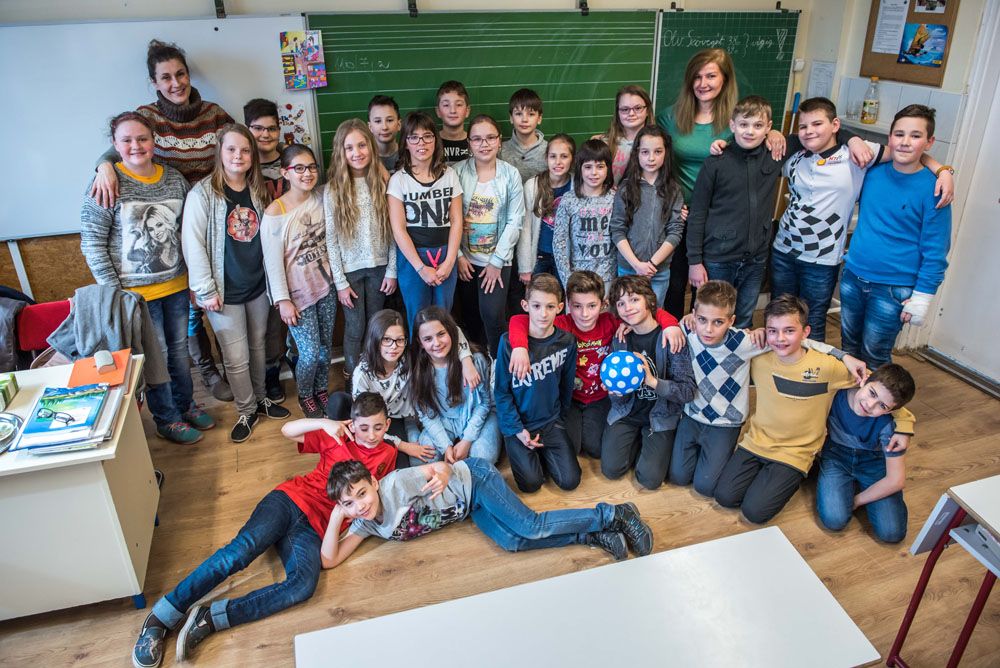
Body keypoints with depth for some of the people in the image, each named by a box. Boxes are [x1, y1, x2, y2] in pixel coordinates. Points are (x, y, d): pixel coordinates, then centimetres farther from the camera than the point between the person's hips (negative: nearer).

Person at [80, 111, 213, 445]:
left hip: (176, 285, 4)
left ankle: (185, 404, 38)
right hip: (135, 291, -4)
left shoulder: (174, 179, 2)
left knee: (179, 349, 17)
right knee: (156, 355, 7)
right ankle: (167, 420, 26)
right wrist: (114, 293, -12)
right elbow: (92, 245, -11)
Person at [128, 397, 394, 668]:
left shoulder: (387, 455, 14)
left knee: (304, 585, -30)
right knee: (243, 548, -27)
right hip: (290, 499, 0)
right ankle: (160, 618, -16)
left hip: (313, 528, 0)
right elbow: (288, 430, 9)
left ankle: (209, 619, -25)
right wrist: (324, 423, -8)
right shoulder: (338, 437, 11)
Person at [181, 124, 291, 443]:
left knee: (258, 347, 17)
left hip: (258, 285, 5)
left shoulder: (258, 191, 4)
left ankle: (260, 398, 36)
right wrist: (206, 290, -13)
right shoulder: (202, 194, -12)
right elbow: (193, 244, -12)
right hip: (225, 292, -4)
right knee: (236, 358, 3)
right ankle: (246, 410, 22)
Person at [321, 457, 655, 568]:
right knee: (512, 542, -15)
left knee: (530, 528, -19)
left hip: (472, 479, -6)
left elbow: (440, 467, -17)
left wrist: (443, 475, -38)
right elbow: (329, 560, -7)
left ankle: (613, 515, -5)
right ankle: (592, 536, -7)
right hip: (470, 509, 6)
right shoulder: (365, 524, -5)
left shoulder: (394, 485, -25)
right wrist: (335, 518, -21)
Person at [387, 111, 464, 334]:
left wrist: (449, 261, -8)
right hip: (411, 257, -2)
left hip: (445, 255, 2)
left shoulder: (449, 175, 4)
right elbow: (398, 229, -8)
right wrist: (421, 267, -13)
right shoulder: (398, 180, -4)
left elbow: (456, 221, 2)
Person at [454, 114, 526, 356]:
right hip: (465, 259, 2)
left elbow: (515, 221, -5)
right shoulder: (457, 172, -3)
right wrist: (458, 255, -8)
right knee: (470, 316, 11)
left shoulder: (511, 174, -3)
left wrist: (497, 261, -9)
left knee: (493, 313, -14)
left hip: (498, 258, -1)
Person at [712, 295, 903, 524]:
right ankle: (765, 473, 17)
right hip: (756, 442, 3)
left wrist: (903, 424, -6)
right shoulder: (759, 359, -7)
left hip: (795, 453, -3)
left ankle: (792, 476, 13)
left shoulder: (826, 367, -16)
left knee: (755, 511, -13)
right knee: (724, 496, -8)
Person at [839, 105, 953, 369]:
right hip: (853, 276, 5)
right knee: (848, 346, 19)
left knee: (874, 356, 9)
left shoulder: (932, 189, -13)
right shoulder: (872, 172, -1)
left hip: (893, 290, -5)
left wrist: (922, 297, -13)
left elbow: (935, 250, -11)